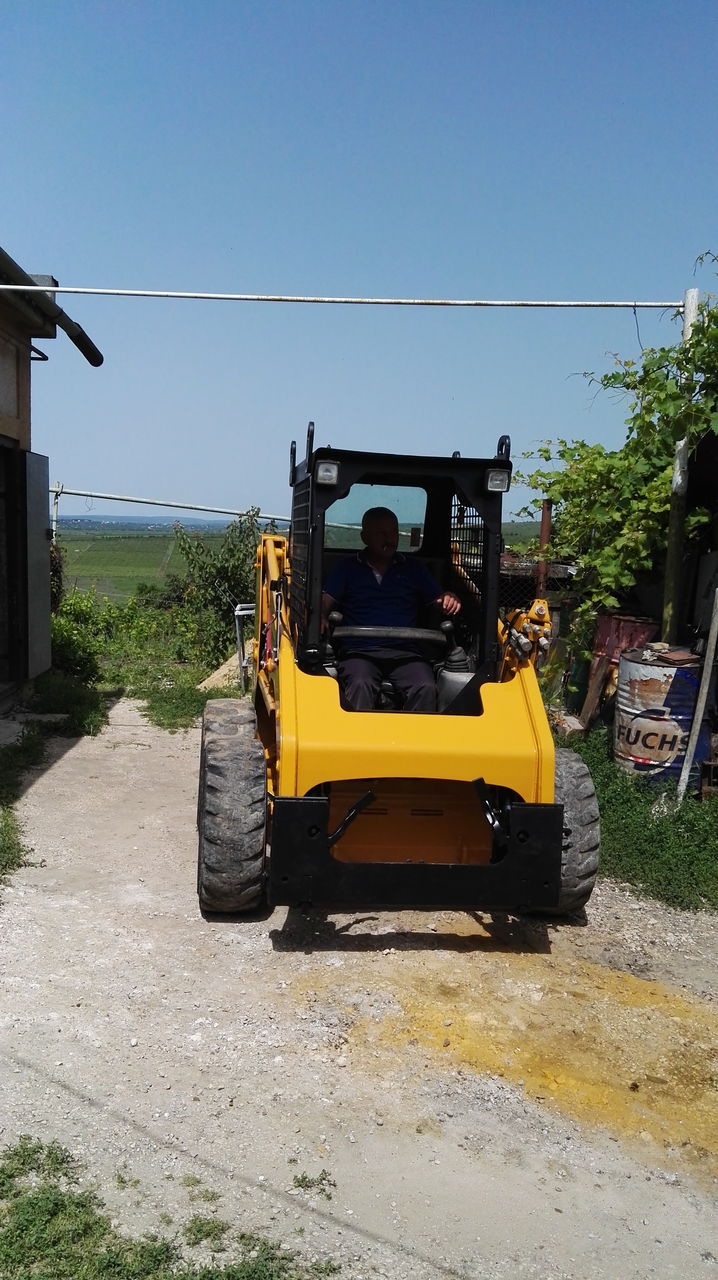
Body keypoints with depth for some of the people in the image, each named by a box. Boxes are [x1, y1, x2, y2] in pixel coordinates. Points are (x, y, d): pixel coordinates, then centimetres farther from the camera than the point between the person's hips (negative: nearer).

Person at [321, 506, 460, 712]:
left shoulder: (414, 568, 21)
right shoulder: (347, 567, 16)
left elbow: (437, 600, 17)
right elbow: (325, 601, 6)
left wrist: (449, 599, -7)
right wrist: (321, 617, -17)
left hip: (404, 651, 2)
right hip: (359, 651, -1)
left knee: (426, 688, -28)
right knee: (360, 685, -35)